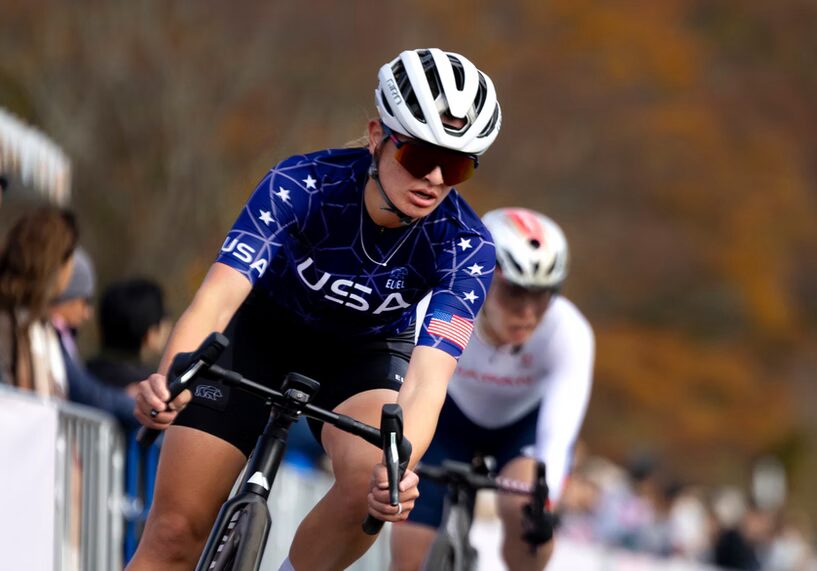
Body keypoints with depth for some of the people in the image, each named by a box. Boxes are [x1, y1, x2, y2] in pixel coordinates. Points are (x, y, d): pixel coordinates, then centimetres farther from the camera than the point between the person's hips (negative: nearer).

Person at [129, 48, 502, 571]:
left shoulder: (466, 247, -28)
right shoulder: (303, 184, -30)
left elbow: (427, 377, -39)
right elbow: (220, 294, -40)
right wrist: (171, 378, -61)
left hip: (367, 352, 0)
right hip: (264, 332, 0)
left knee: (373, 483, -33)